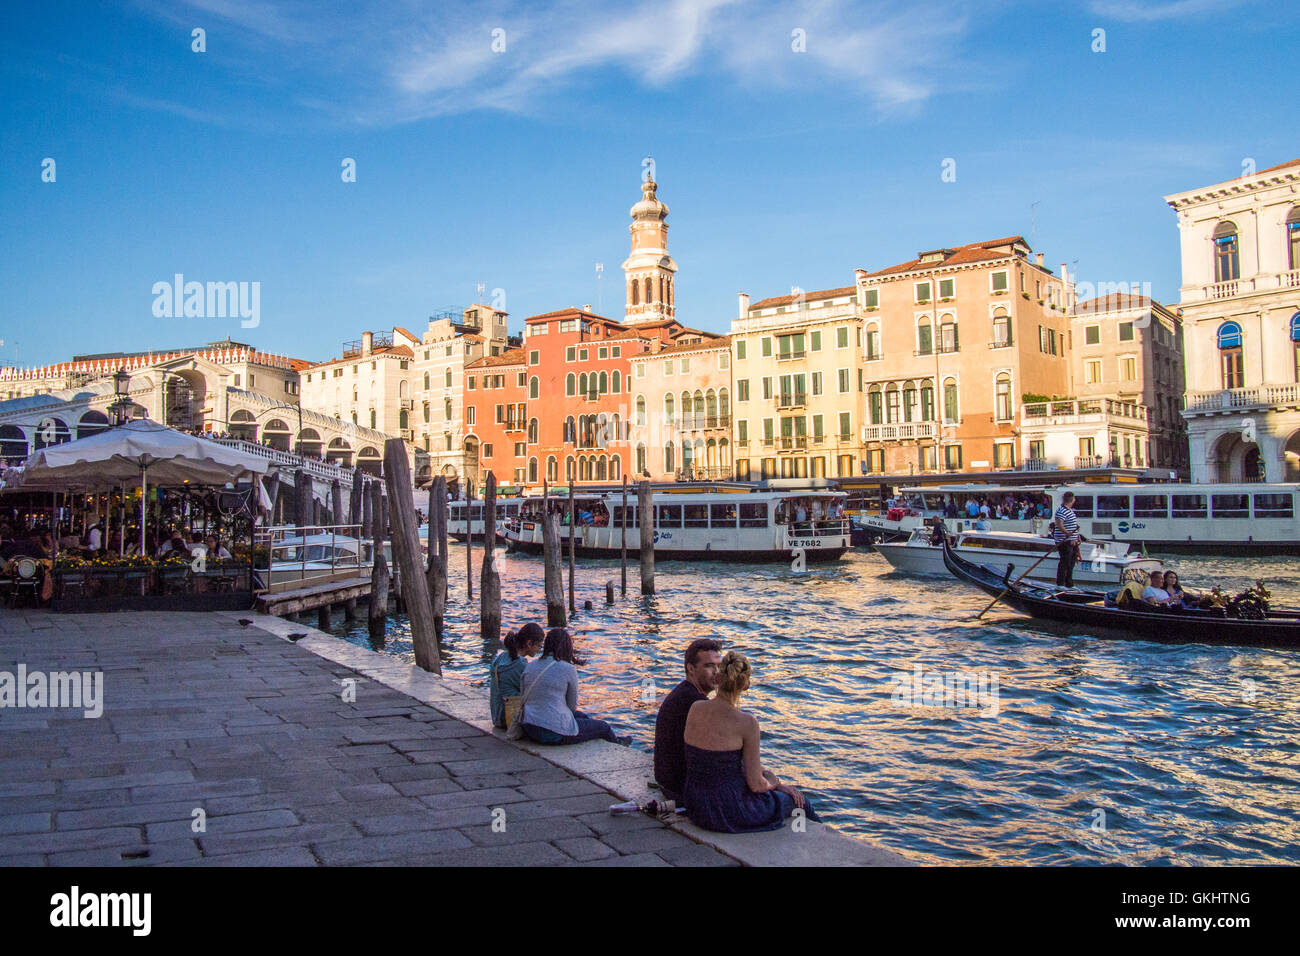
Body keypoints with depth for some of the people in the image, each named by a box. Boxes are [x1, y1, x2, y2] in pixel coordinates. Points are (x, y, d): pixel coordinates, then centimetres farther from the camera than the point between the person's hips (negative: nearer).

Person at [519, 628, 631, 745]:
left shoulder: (529, 666, 4)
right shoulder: (569, 669, -10)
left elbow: (522, 697, 11)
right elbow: (572, 705, -1)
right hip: (555, 733, -7)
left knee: (580, 715, 33)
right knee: (603, 728, 16)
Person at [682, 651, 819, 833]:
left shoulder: (695, 708, -4)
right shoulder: (747, 722, -21)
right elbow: (756, 784, -15)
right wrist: (774, 781, 8)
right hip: (728, 812, -6)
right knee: (796, 800, 20)